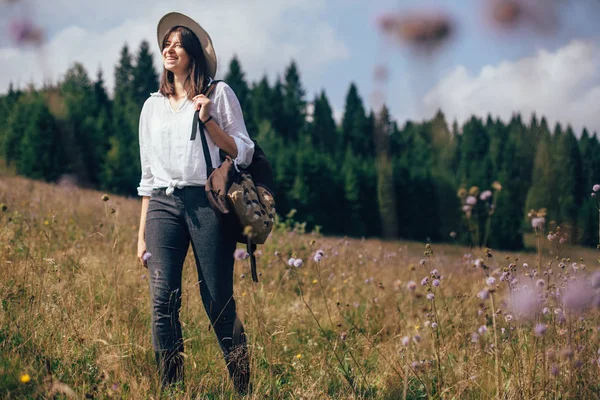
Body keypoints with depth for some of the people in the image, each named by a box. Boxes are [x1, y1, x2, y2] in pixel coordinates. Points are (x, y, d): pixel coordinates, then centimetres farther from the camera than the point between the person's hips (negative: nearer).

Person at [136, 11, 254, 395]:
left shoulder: (218, 93, 8)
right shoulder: (153, 105, 19)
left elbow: (243, 154, 3)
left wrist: (207, 119, -10)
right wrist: (143, 233, 15)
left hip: (207, 202, -3)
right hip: (163, 205, 4)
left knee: (219, 303, -5)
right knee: (163, 300, -9)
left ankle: (243, 387, 5)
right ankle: (171, 389, -4)